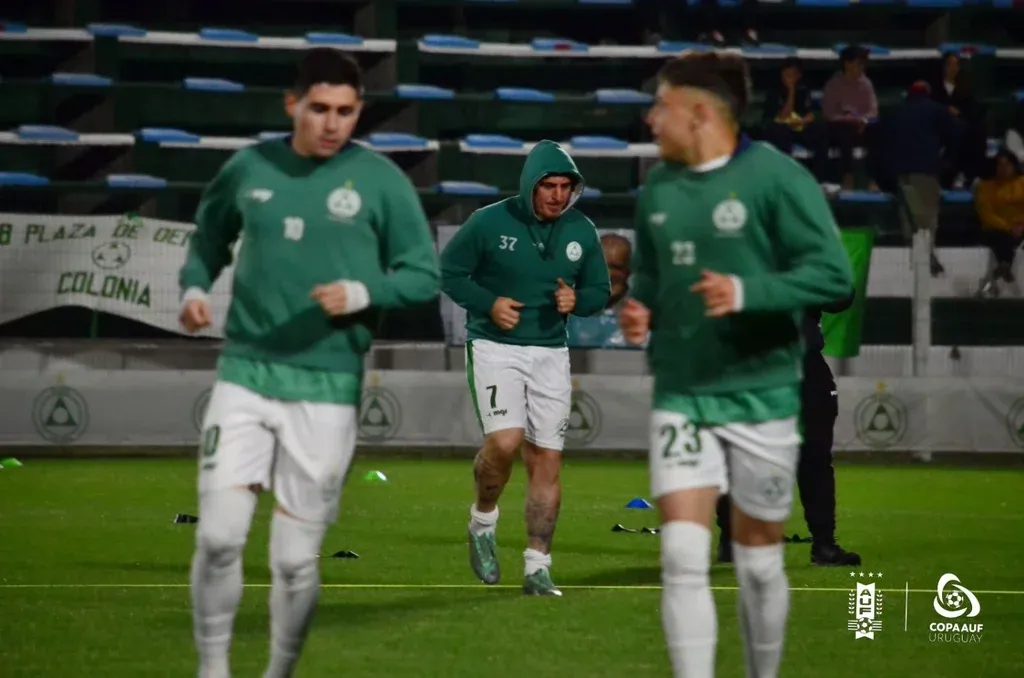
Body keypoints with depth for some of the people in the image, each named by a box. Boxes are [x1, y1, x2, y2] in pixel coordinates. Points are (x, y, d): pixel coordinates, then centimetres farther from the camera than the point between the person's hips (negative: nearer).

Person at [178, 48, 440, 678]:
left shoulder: (381, 180, -3)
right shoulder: (250, 166, 5)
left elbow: (424, 276, 0)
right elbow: (210, 235, 22)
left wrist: (363, 294, -17)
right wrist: (195, 286, 3)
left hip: (326, 388, -2)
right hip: (244, 375, 2)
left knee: (296, 559, 2)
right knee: (218, 535, -10)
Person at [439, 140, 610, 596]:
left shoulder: (581, 232, 3)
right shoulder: (489, 223, -9)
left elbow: (599, 291, 13)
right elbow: (448, 271, 1)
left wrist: (576, 300, -10)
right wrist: (488, 303, -14)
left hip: (550, 353, 4)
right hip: (494, 347, -4)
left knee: (547, 459, 0)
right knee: (504, 441, -22)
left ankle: (538, 568, 6)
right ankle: (483, 521, 7)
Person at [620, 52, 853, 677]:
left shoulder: (775, 177, -11)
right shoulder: (658, 188, 7)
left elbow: (833, 274, -15)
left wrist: (746, 293, -27)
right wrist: (641, 313, 0)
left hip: (759, 396, -4)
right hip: (680, 396, 4)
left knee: (759, 563, 9)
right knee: (683, 556, -10)